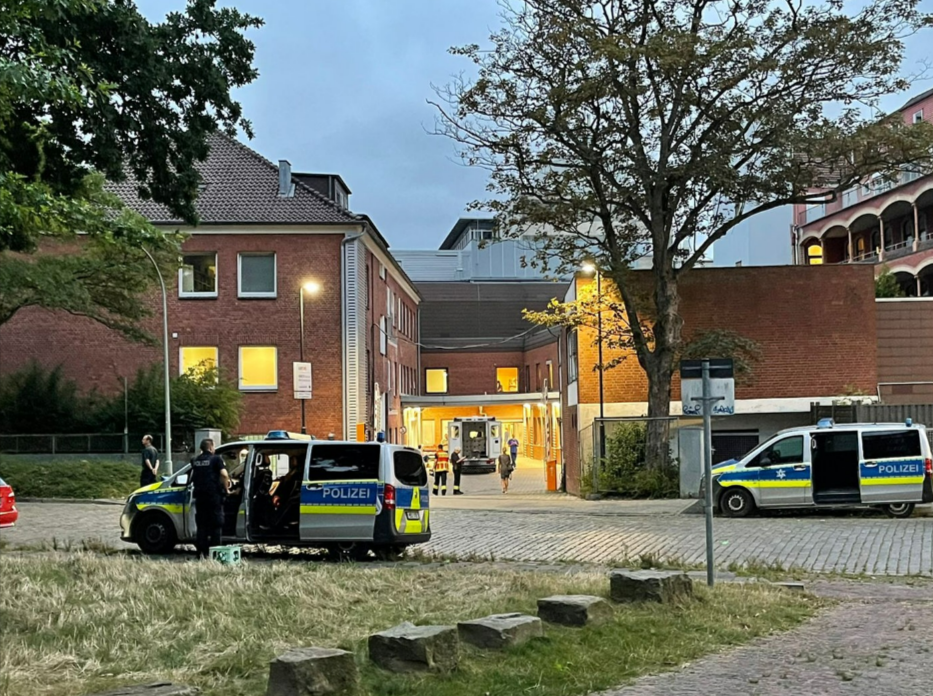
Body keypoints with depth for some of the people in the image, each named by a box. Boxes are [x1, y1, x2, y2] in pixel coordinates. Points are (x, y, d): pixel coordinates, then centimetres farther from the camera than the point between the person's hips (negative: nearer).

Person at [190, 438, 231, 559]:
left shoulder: (195, 460, 13)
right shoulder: (216, 459, -5)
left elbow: (192, 477, 22)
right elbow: (224, 474, -15)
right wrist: (226, 489, -5)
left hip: (200, 496, 5)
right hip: (214, 495, -5)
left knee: (201, 524, 10)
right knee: (216, 524, 2)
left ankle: (202, 552, 8)